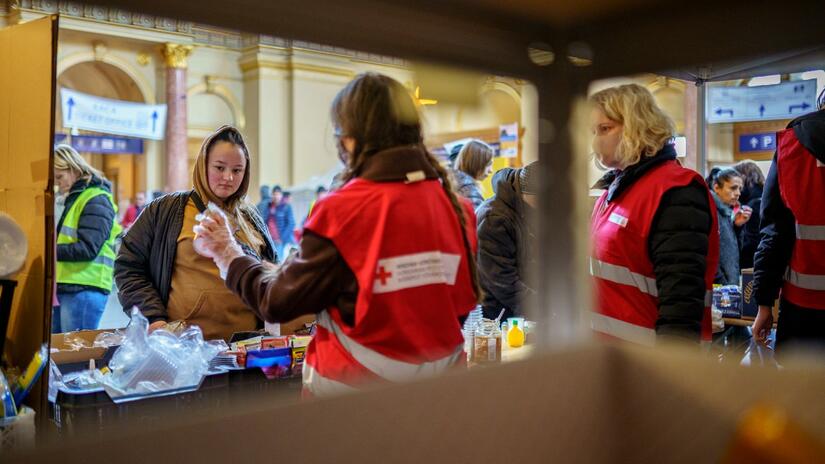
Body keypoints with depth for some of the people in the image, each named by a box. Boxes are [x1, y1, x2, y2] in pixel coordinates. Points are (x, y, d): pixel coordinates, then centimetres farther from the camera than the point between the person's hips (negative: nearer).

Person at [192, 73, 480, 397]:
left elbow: (278, 303, -8)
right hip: (441, 382, 5)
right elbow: (463, 302, 6)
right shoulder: (455, 206, -4)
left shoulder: (344, 210, -18)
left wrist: (228, 255, 8)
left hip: (355, 387, -5)